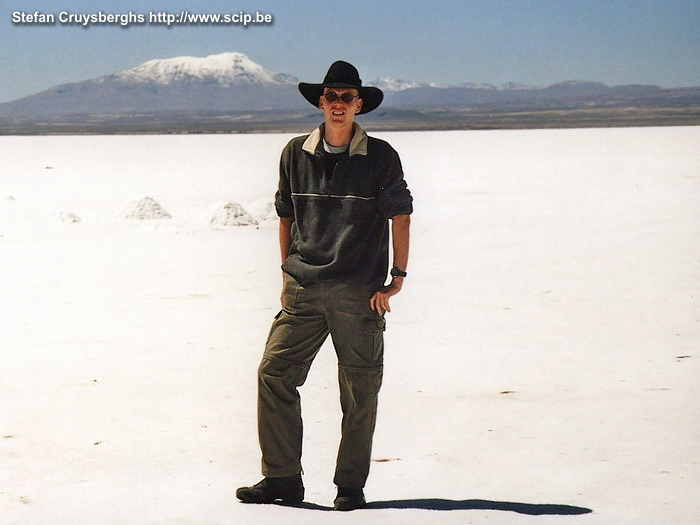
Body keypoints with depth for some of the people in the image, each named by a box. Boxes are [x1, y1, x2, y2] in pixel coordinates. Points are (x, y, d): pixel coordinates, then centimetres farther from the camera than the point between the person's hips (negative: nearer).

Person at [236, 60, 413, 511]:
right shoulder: (296, 153, 8)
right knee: (274, 374, -5)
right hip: (304, 289, 3)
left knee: (360, 390, 1)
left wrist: (397, 278, -2)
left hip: (360, 292, -2)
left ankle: (351, 485, 13)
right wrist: (288, 274, 12)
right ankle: (282, 478, 4)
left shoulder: (381, 157, 0)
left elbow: (400, 217, 4)